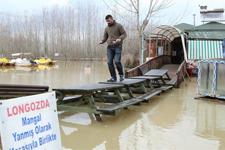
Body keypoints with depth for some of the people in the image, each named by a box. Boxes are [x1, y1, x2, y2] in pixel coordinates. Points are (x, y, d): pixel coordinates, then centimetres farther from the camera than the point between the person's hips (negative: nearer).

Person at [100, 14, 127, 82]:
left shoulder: (118, 26, 1)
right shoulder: (107, 28, 16)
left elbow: (124, 34, -3)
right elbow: (105, 37, 19)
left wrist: (120, 39, -22)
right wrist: (102, 41, -3)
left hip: (117, 46, -5)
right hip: (110, 47, 5)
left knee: (117, 61, -15)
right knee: (109, 62, -4)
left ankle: (121, 75, 8)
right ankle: (113, 77, 4)